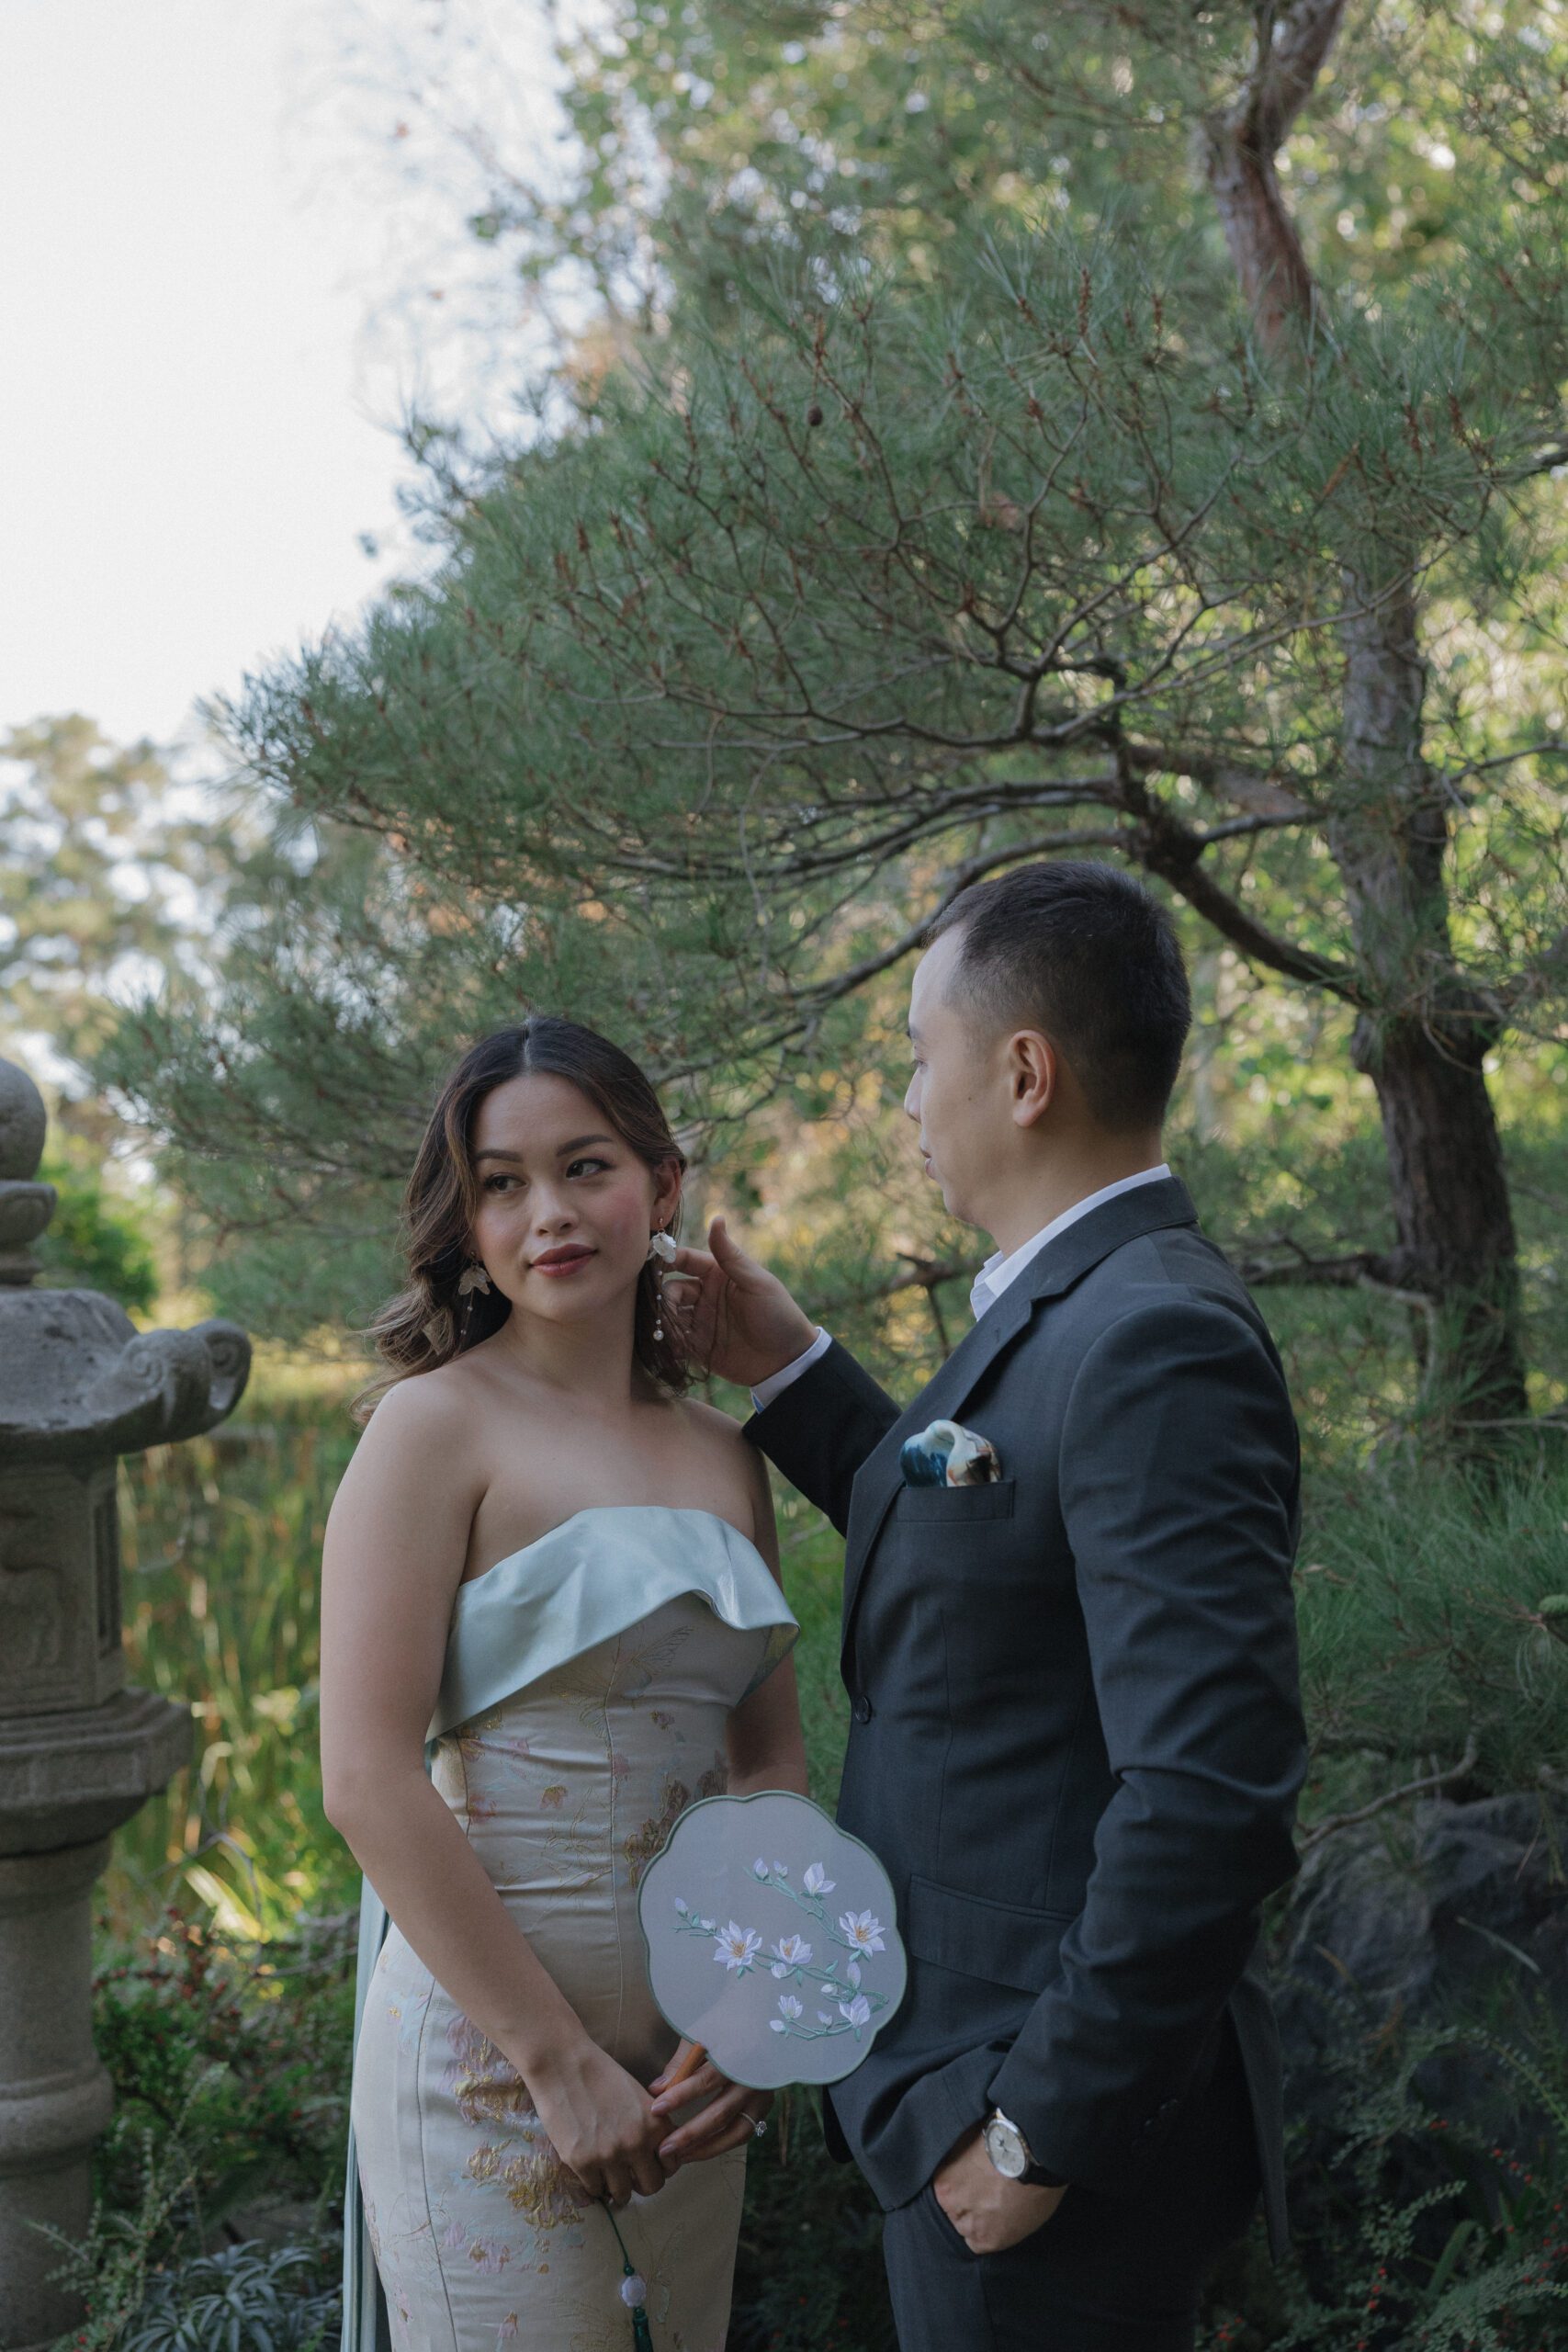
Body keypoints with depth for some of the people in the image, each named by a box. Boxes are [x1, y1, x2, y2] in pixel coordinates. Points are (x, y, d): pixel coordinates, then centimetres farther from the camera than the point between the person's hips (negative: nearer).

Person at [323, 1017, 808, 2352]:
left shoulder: (724, 1461, 9)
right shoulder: (440, 1422, -9)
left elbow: (771, 1756, 11)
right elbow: (368, 1780, -15)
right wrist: (559, 2058, -15)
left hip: (686, 2062, 6)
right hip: (489, 2058, -6)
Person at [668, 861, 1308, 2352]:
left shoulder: (1157, 1344, -24)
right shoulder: (1072, 1311, 7)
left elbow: (1212, 1794, -29)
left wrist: (1043, 2127, -22)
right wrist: (788, 1374, 12)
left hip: (1050, 2114, -9)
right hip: (978, 2071, 9)